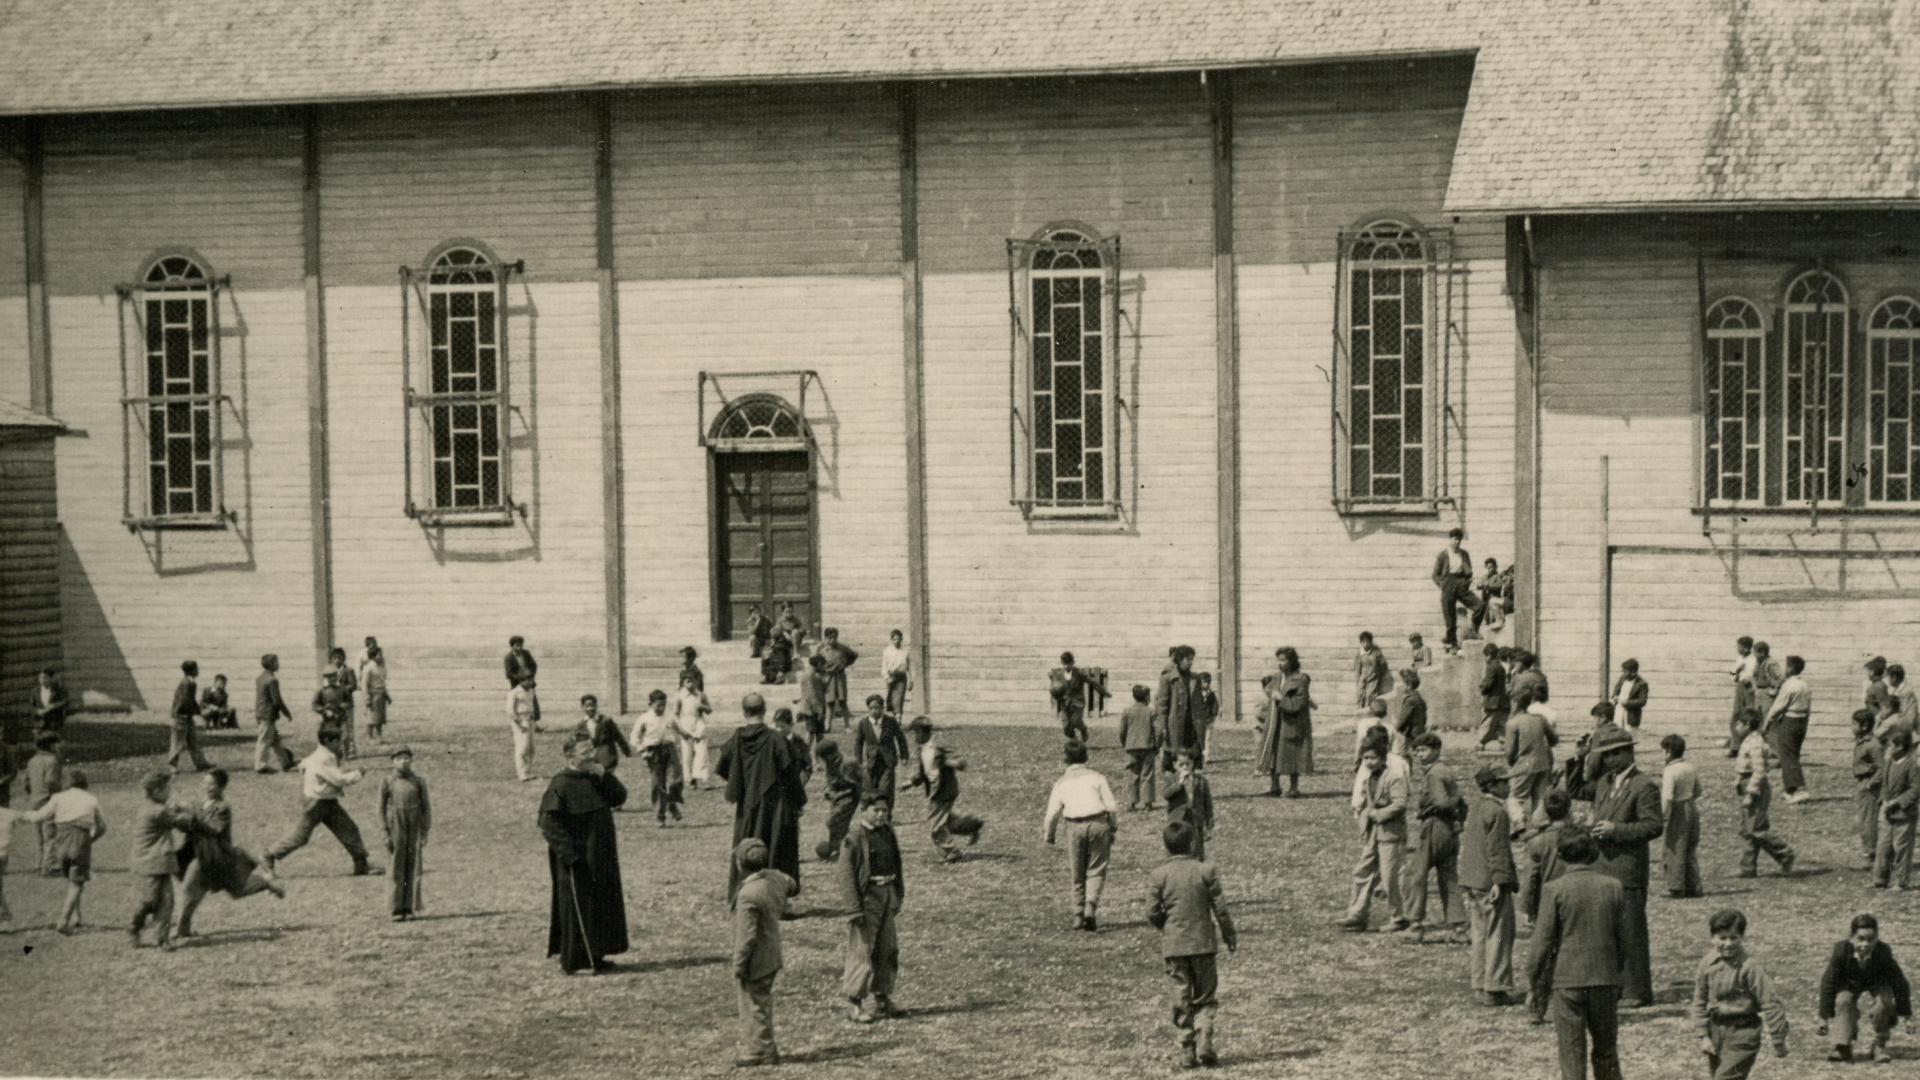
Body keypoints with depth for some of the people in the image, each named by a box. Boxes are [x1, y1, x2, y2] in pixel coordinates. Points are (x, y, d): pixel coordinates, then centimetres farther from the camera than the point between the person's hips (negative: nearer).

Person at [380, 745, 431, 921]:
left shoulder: (419, 781, 2)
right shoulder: (387, 782, 0)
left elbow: (426, 807, 3)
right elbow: (382, 808, 2)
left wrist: (425, 833, -2)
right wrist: (385, 833, -5)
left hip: (415, 826, 1)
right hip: (395, 825, -1)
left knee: (413, 867, 2)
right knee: (397, 868, -3)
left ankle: (410, 908, 8)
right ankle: (397, 910, -1)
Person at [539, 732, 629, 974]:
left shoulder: (594, 778, 8)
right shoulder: (560, 785, -16)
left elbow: (619, 797, 4)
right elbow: (548, 822, -19)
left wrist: (603, 776, -11)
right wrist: (568, 853, -22)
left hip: (600, 857, 8)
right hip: (577, 859, -8)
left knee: (602, 904, 13)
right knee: (577, 907, -2)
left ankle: (594, 956, 23)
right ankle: (574, 960, 6)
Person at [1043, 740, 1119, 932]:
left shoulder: (1062, 782, 11)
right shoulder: (1096, 777, 8)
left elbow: (1052, 813, 6)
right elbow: (1112, 806, 2)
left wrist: (1048, 837, 19)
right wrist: (1114, 827, 15)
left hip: (1075, 827, 1)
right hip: (1098, 824, -1)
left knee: (1078, 873, 13)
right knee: (1096, 871, 3)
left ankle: (1078, 916, 14)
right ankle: (1091, 907, -18)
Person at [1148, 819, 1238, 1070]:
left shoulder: (1158, 875, -4)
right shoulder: (1206, 870, -5)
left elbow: (1152, 912, -6)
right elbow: (1220, 908, -3)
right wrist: (1229, 935, 11)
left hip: (1173, 945, 1)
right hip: (1203, 943, -1)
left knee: (1181, 1000, 7)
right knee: (1206, 997, 10)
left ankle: (1187, 1052, 6)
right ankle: (1204, 1041, -8)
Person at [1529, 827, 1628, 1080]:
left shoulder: (1554, 890, -9)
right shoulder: (1613, 888, 0)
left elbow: (1543, 941, -8)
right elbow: (1622, 939, 7)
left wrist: (1534, 983, 3)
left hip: (1567, 981, -3)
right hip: (1605, 980, 3)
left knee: (1572, 1053, 3)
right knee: (1606, 1052, 15)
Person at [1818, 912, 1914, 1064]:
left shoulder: (1883, 952, -34)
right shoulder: (1841, 951, -34)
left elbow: (1899, 983, -20)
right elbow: (1828, 983, -22)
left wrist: (1907, 1016, -14)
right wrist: (1825, 1016, -20)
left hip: (1876, 983, 0)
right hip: (1849, 983, 0)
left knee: (1884, 1003, -26)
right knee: (1843, 1001, -26)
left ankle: (1879, 1045, -3)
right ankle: (1842, 1047, -16)